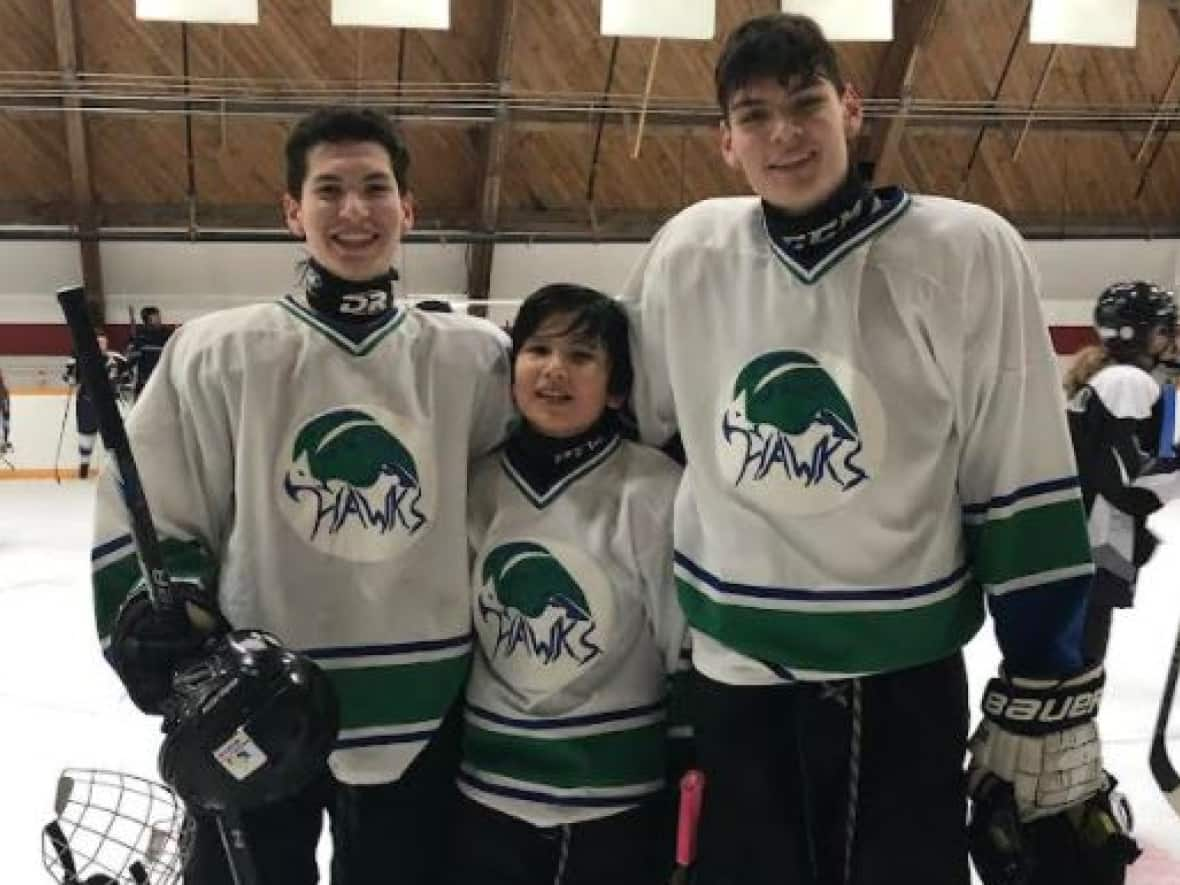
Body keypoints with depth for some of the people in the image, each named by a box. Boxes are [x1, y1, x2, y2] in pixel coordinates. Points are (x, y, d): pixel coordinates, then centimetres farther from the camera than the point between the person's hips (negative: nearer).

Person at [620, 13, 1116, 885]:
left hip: (904, 681, -2)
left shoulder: (967, 251, -10)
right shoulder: (688, 252, -2)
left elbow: (1024, 489, -6)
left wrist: (1046, 696, -4)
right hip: (735, 681, 3)